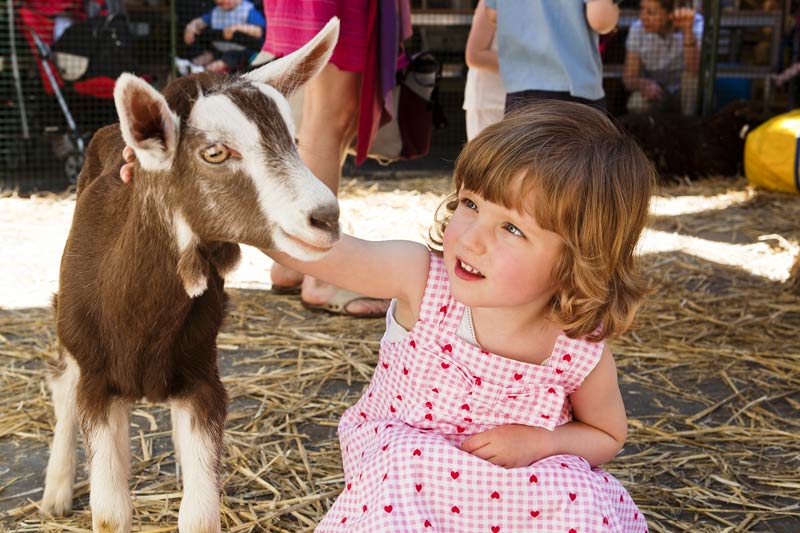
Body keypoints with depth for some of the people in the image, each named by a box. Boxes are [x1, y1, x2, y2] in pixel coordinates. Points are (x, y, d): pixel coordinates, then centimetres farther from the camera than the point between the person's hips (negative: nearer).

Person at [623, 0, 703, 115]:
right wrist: (643, 84, -32)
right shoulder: (637, 29, -10)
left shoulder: (696, 23, -17)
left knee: (692, 74, -31)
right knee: (638, 98, -30)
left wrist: (687, 30, -44)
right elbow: (628, 79, -9)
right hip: (656, 93, 1)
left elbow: (694, 70, -33)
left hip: (688, 94, -1)